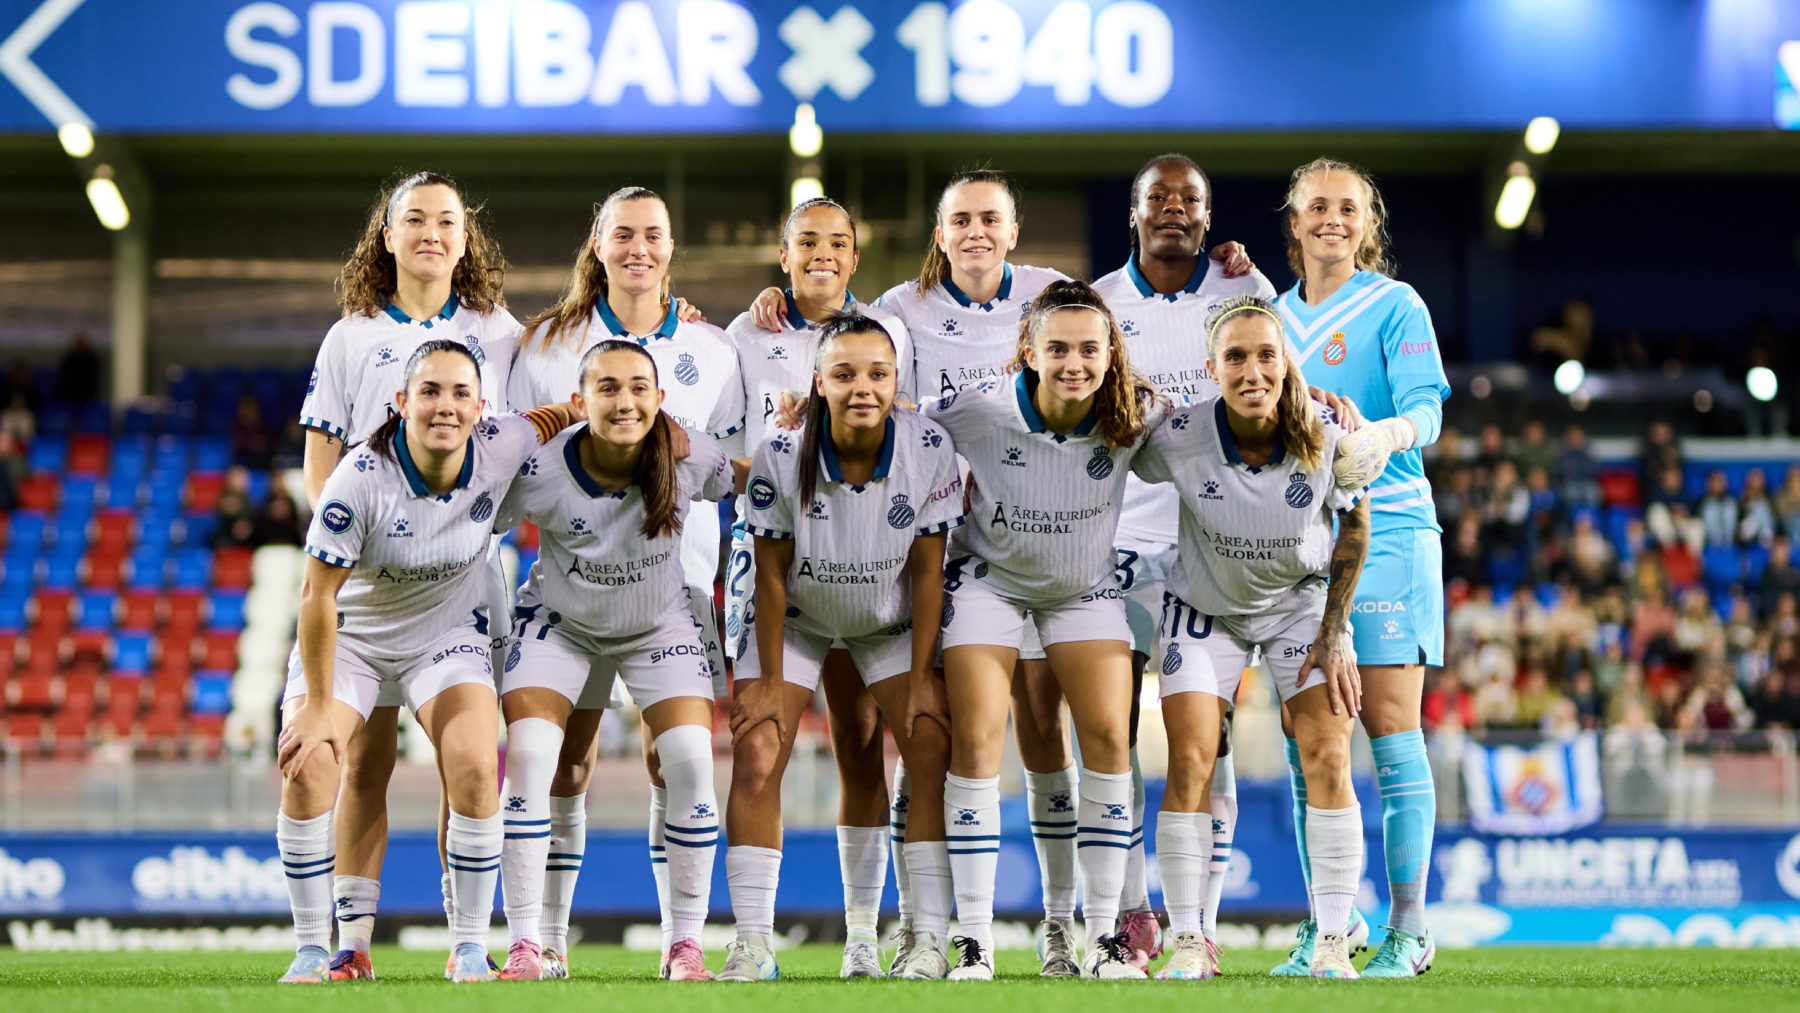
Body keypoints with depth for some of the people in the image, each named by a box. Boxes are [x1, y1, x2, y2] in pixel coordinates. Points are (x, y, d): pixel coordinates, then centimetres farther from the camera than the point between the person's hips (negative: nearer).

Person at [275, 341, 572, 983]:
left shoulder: (500, 451, -19)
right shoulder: (361, 479, -28)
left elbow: (562, 414, 5)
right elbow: (318, 595, -22)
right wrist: (318, 704, -20)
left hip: (450, 634, 2)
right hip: (349, 635, -2)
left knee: (474, 768, -20)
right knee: (306, 767, -19)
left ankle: (470, 948, -8)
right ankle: (311, 949, -7)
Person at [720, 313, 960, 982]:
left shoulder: (930, 450, -23)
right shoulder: (781, 456, -26)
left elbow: (927, 572, -14)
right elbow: (772, 576, -15)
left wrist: (920, 680, -12)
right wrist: (770, 682, -12)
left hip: (894, 620, 1)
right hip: (797, 619, -1)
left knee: (934, 754, -12)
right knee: (755, 761, -13)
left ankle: (930, 940, -7)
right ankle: (753, 944, -7)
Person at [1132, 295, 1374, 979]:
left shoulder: (1327, 437, -23)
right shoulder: (1176, 437, -26)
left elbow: (1354, 524, -6)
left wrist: (1334, 634, -6)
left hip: (1303, 601, 0)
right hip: (1205, 607, 0)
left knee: (1327, 759, -12)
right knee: (1190, 764, -11)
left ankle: (1333, 941, -4)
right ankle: (1189, 942, -1)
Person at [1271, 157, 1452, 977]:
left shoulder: (1394, 306, -2)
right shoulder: (1278, 315, 15)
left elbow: (1425, 408, -13)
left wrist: (1384, 434, -33)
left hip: (1384, 533, -5)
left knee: (1389, 730, -7)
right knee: (1306, 742, 3)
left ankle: (1407, 930, -4)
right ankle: (1326, 923, 11)